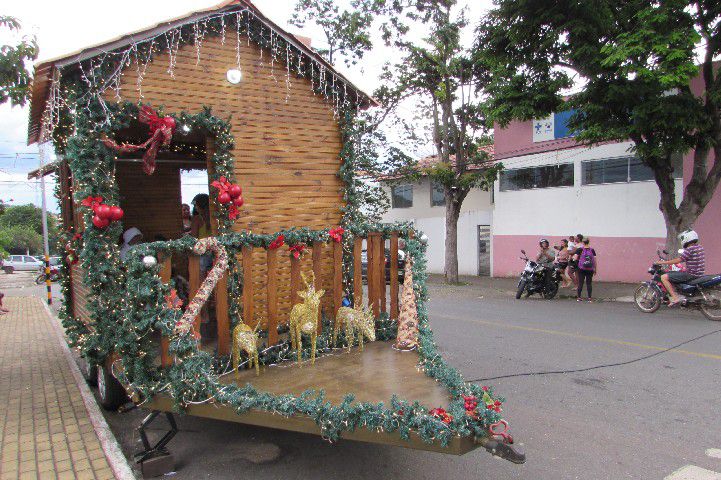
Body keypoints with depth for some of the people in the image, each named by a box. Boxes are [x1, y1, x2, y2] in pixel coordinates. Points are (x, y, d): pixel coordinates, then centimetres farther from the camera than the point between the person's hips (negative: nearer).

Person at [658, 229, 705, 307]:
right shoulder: (699, 247, 11)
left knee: (664, 277, -14)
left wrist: (662, 262, -10)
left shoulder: (689, 249, -18)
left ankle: (675, 298, -17)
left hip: (691, 274, -10)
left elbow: (677, 261, -18)